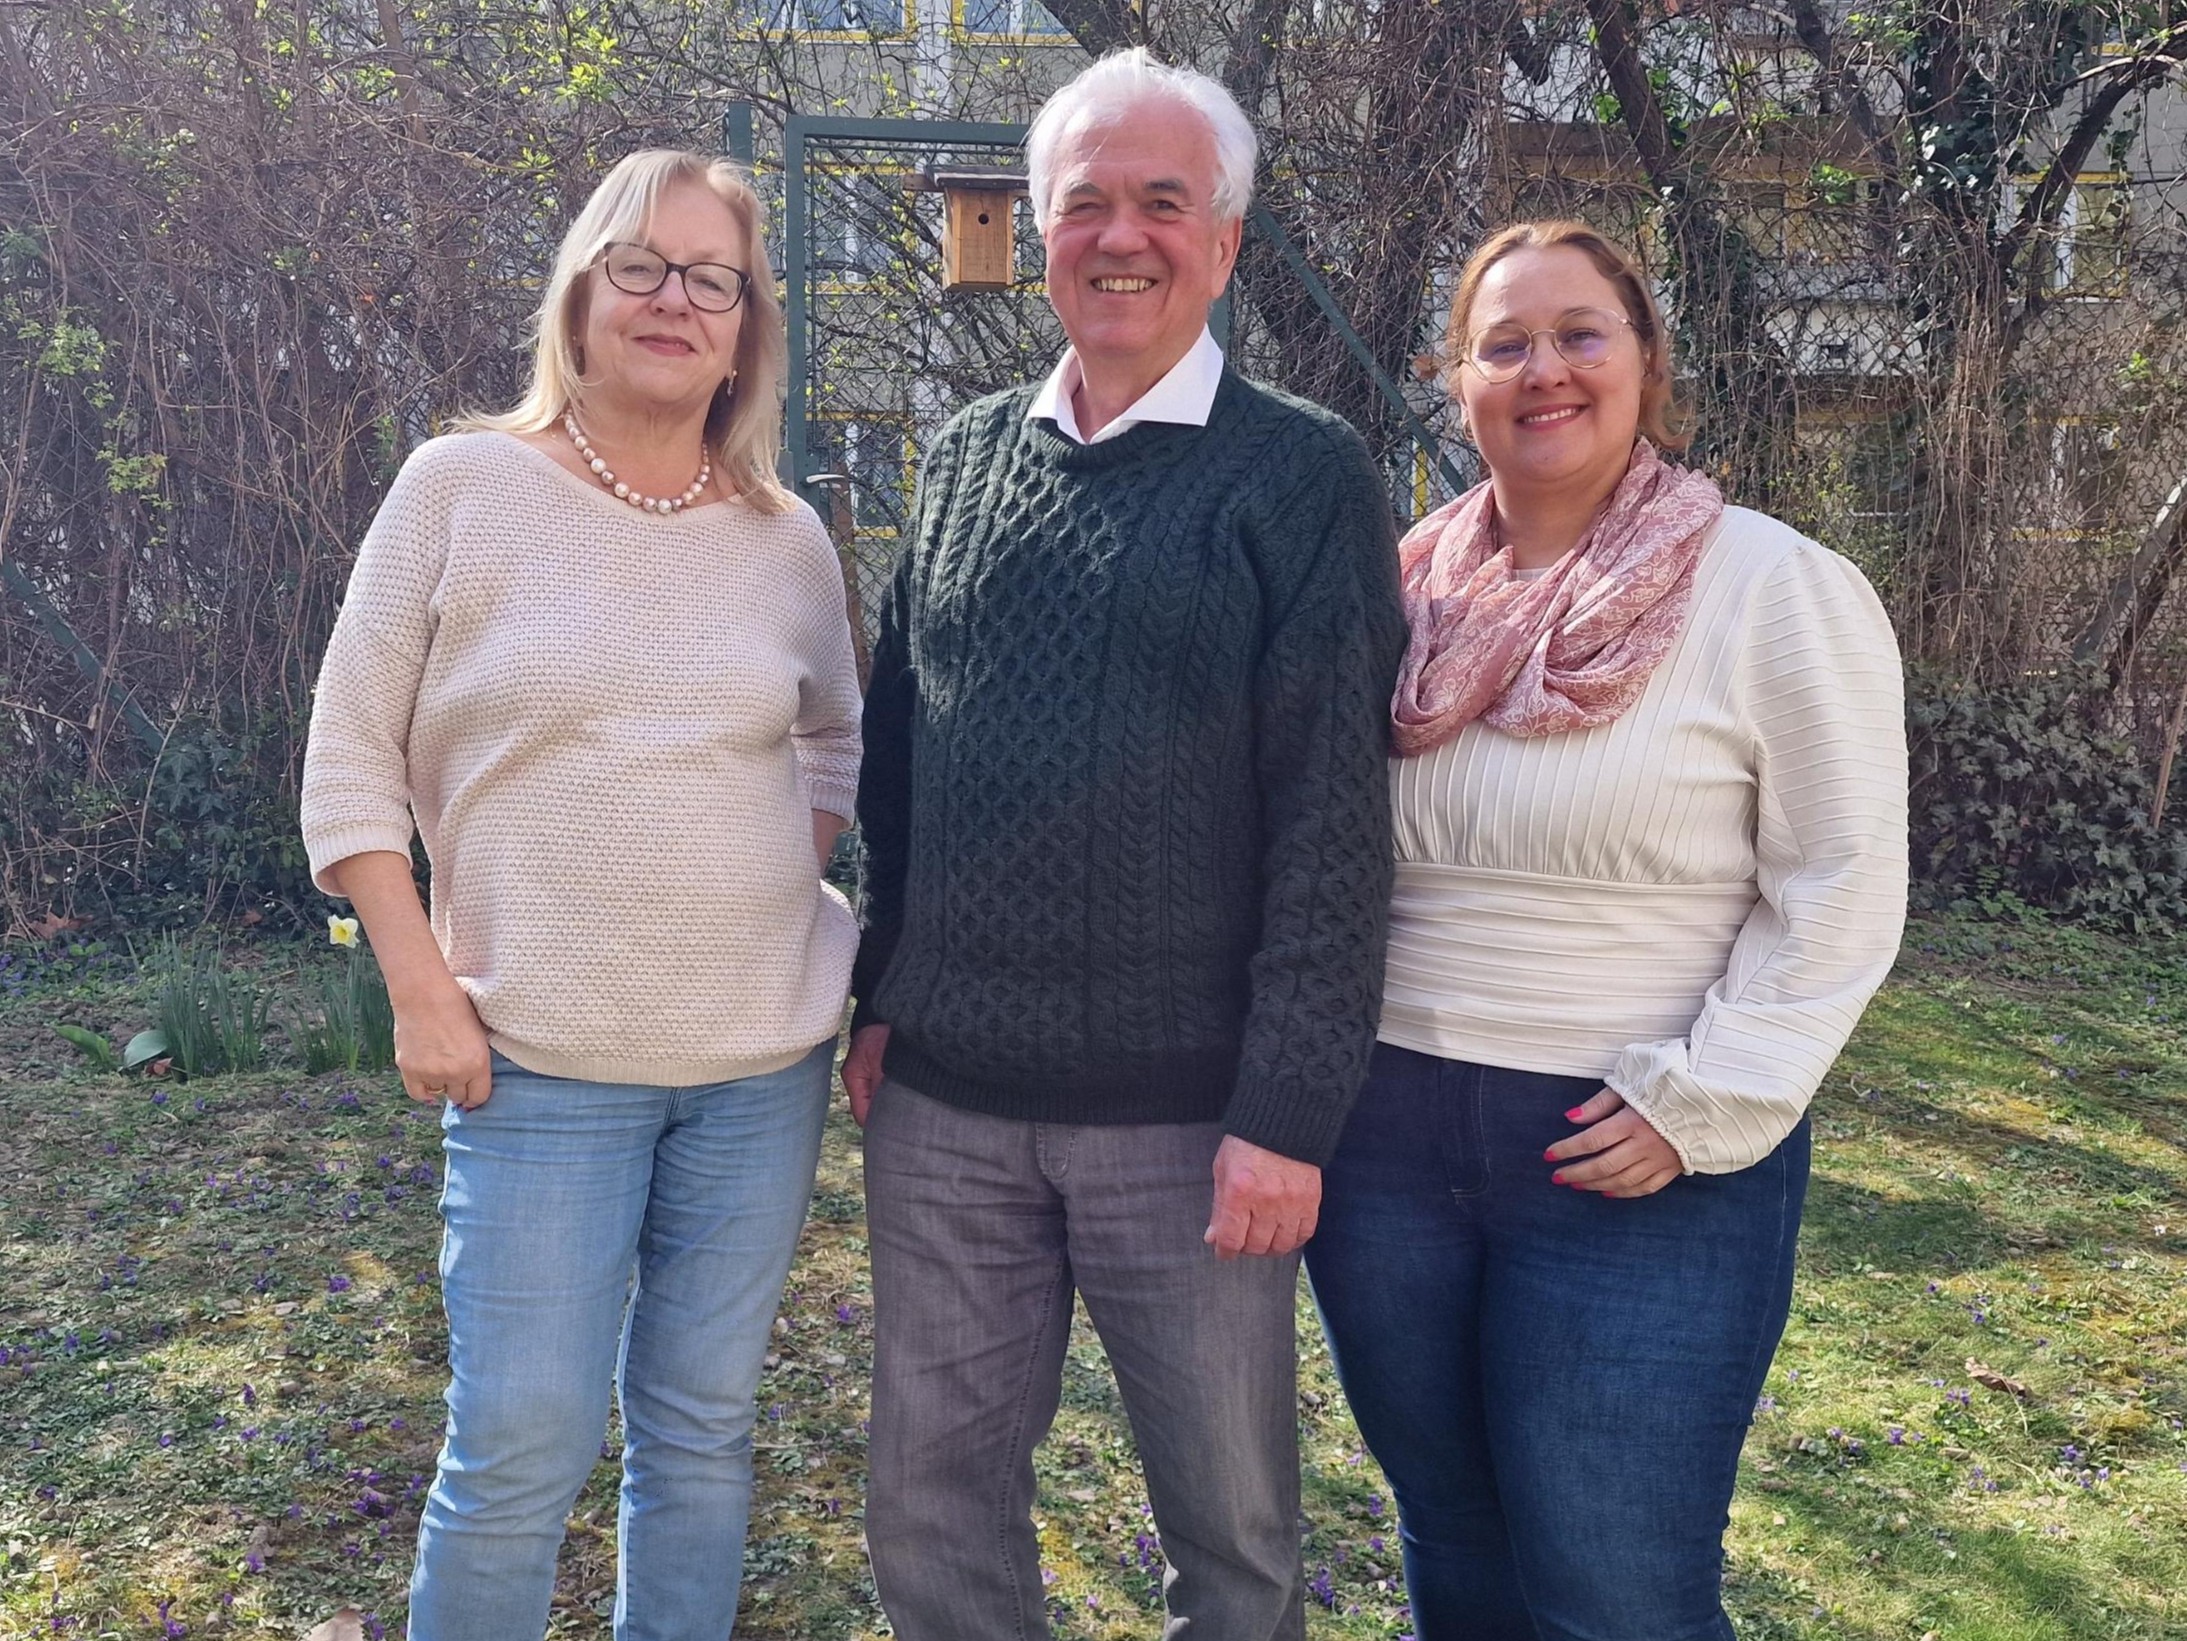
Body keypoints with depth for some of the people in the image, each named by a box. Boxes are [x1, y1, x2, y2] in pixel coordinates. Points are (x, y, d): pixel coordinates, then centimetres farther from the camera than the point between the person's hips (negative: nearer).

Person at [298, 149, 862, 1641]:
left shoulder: (787, 537, 5)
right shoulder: (461, 488, -3)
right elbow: (351, 764, -1)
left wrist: (793, 878, 4)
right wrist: (423, 991, -8)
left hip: (766, 1054, 3)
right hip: (541, 1062, -3)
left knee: (704, 1428, 14)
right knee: (520, 1451, 1)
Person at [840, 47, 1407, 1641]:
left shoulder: (1306, 476, -6)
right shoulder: (969, 456, 9)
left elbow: (1334, 822, -11)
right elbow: (895, 761, 13)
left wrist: (1288, 1109, -14)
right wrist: (881, 995, 9)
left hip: (1186, 1117, -4)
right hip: (943, 1101, 4)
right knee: (934, 1499, 16)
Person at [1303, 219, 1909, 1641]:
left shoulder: (1777, 589, -7)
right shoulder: (1411, 586, 5)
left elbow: (1837, 890, -8)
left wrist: (1701, 1107, -15)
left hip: (1644, 1164, -4)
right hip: (1385, 1133, 4)